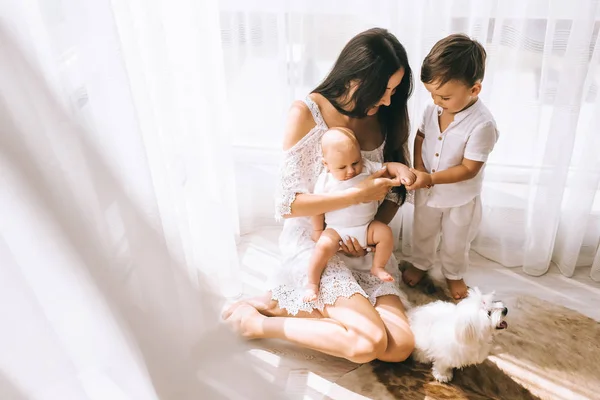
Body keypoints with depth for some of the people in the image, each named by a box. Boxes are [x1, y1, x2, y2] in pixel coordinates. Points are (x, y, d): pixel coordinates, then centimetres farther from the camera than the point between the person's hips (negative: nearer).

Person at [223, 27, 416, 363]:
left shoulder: (387, 117, 0)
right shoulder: (306, 114, -15)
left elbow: (396, 191, 9)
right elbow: (287, 204, -15)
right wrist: (360, 194, -19)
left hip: (363, 246, 6)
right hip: (313, 244, -5)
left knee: (401, 347, -13)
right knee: (368, 343, -25)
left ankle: (285, 306, 0)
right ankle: (257, 322, -4)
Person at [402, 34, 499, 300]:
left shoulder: (482, 125, -31)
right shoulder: (433, 108, -15)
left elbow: (468, 168, -28)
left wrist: (430, 178, -32)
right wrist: (418, 169, -13)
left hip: (460, 199, -4)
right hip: (426, 191, 4)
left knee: (455, 241, 21)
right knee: (422, 232, 26)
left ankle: (453, 275, 49)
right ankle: (420, 263, 54)